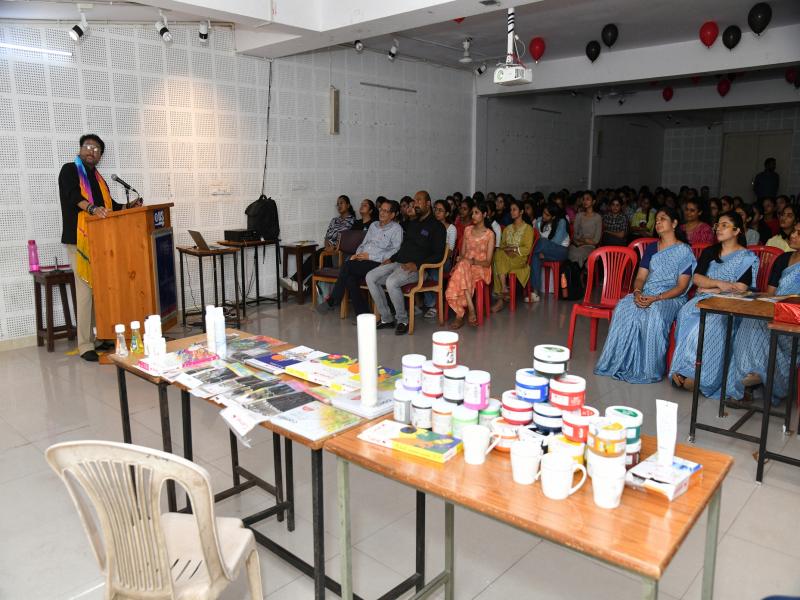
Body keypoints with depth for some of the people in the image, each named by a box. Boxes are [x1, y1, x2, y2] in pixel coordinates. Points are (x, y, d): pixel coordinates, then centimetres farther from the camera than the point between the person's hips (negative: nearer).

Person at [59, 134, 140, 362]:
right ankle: (84, 345, -6)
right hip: (80, 240, -7)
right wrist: (92, 209, -35)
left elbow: (110, 206, 23)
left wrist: (130, 207, 7)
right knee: (85, 290, -9)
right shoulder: (69, 170, 1)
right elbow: (72, 196, -18)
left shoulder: (98, 178, 21)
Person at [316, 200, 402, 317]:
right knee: (350, 278, -27)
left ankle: (332, 301, -14)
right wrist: (357, 254, 4)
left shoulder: (396, 228, 2)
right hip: (362, 261, 6)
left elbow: (396, 252, -10)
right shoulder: (373, 225, 24)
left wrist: (371, 256, -13)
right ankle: (363, 314, -22)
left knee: (347, 265, -26)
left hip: (377, 263, -6)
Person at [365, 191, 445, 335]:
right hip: (399, 263, 8)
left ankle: (402, 321, -15)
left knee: (391, 282, -34)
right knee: (370, 277, -11)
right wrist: (391, 259, 13)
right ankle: (386, 318, -6)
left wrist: (417, 264, -20)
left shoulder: (437, 227, -2)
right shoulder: (411, 224, 23)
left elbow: (438, 255, -10)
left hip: (418, 268, -8)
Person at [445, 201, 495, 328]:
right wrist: (461, 258, -9)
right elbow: (462, 253, 14)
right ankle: (470, 309, -36)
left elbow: (488, 262, -5)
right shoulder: (467, 230, 15)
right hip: (464, 265, 4)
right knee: (462, 265, -34)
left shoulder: (490, 234, 1)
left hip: (481, 268, -4)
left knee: (463, 267, -36)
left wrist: (473, 261, -22)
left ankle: (460, 315, -36)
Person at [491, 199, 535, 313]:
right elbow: (501, 246, 15)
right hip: (505, 257, 4)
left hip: (520, 259, -4)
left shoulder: (528, 228, 8)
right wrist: (506, 249, -7)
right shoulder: (507, 229, 25)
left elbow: (527, 249, -2)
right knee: (498, 253, -33)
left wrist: (514, 249, -14)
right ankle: (504, 290, -37)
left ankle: (500, 298, -37)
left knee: (499, 256, -35)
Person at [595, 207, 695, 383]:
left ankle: (649, 369, -28)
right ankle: (620, 363, -26)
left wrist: (656, 298, -21)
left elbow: (681, 287, -7)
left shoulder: (684, 250, 0)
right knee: (624, 308, -28)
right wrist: (637, 292, -13)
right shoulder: (651, 248, 16)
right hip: (645, 294, 4)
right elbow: (640, 277, 11)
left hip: (671, 297, -4)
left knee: (654, 313, -37)